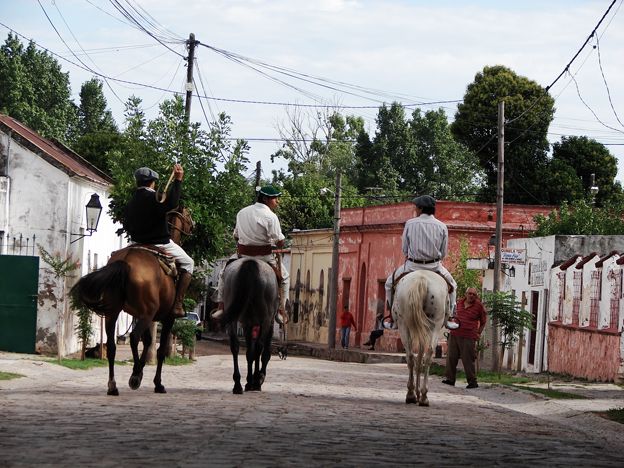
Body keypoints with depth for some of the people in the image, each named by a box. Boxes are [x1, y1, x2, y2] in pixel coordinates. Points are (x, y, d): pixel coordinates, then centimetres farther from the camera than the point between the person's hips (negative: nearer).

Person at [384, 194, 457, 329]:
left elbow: (404, 248, 1)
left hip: (412, 265, -1)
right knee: (451, 285, 28)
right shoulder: (442, 226, -2)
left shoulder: (410, 223, -5)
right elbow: (444, 253, 3)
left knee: (390, 283, 22)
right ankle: (449, 318, 20)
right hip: (435, 266, 1)